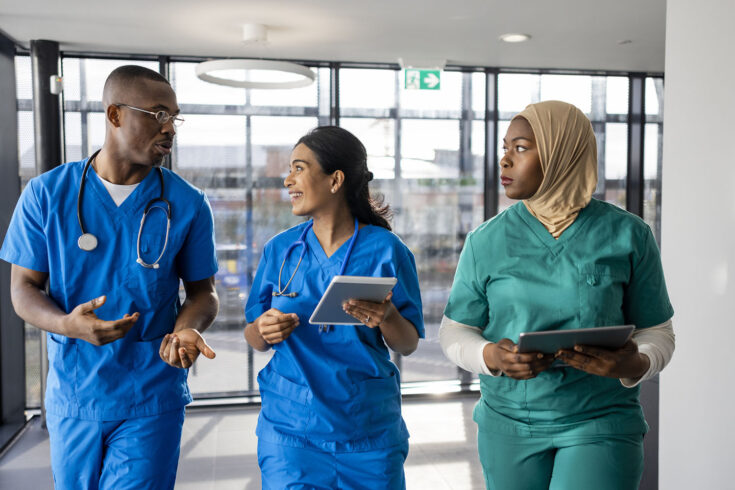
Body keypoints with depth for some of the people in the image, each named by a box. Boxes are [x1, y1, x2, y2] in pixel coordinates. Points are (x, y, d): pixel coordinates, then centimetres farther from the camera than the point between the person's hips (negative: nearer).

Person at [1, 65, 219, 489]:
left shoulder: (188, 204, -5)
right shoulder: (47, 194, -4)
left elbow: (203, 291, 2)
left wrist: (186, 329, -21)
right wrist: (68, 324, -22)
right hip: (71, 394, 2)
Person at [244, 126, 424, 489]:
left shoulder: (385, 250, -6)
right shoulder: (280, 250, 1)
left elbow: (408, 346, -3)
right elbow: (254, 338, 7)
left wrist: (387, 318, -24)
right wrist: (264, 329, -15)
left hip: (369, 433, -1)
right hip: (290, 430, 1)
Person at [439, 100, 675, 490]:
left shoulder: (627, 235, -3)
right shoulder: (486, 241, -1)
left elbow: (656, 333, 2)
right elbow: (454, 332, 4)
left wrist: (634, 365, -20)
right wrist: (490, 356, -18)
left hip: (601, 423, -1)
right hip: (508, 424, 2)